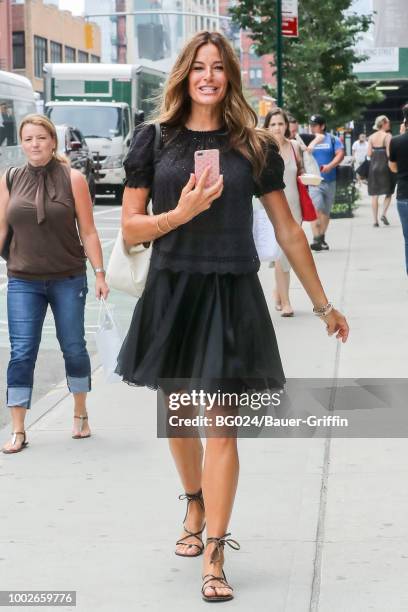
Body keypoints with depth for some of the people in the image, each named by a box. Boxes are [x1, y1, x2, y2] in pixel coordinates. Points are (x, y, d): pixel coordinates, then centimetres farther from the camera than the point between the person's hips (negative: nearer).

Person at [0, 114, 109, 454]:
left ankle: (80, 414, 29)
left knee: (74, 348, 9)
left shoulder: (73, 179, -2)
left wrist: (100, 274, -5)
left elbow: (88, 231, -1)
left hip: (68, 280, -1)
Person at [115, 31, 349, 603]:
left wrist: (322, 304, 12)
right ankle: (195, 507, 40)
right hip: (171, 292, 1)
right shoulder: (154, 139, 2)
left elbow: (288, 229, 8)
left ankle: (214, 558, 1)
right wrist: (181, 213, -19)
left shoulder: (254, 145, 2)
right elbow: (131, 228, 1)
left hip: (231, 295, -1)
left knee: (221, 426, -5)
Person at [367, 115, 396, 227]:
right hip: (385, 166, -4)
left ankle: (375, 220, 5)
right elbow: (389, 153, -16)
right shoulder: (388, 136, -9)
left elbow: (369, 154, 4)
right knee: (389, 192, 11)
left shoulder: (371, 137, 5)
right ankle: (384, 214, -7)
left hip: (373, 166, 4)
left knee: (374, 195, 7)